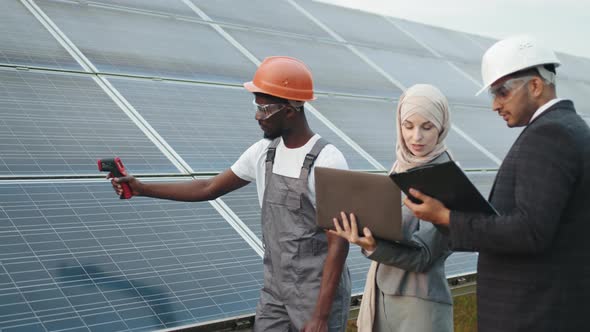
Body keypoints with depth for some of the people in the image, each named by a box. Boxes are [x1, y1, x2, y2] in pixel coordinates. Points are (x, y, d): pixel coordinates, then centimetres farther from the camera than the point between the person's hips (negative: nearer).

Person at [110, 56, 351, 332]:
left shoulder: (327, 162, -18)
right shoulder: (263, 152, 2)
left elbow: (338, 243, -18)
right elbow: (209, 189, 11)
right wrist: (142, 188, 6)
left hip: (318, 295, -6)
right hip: (274, 290, 6)